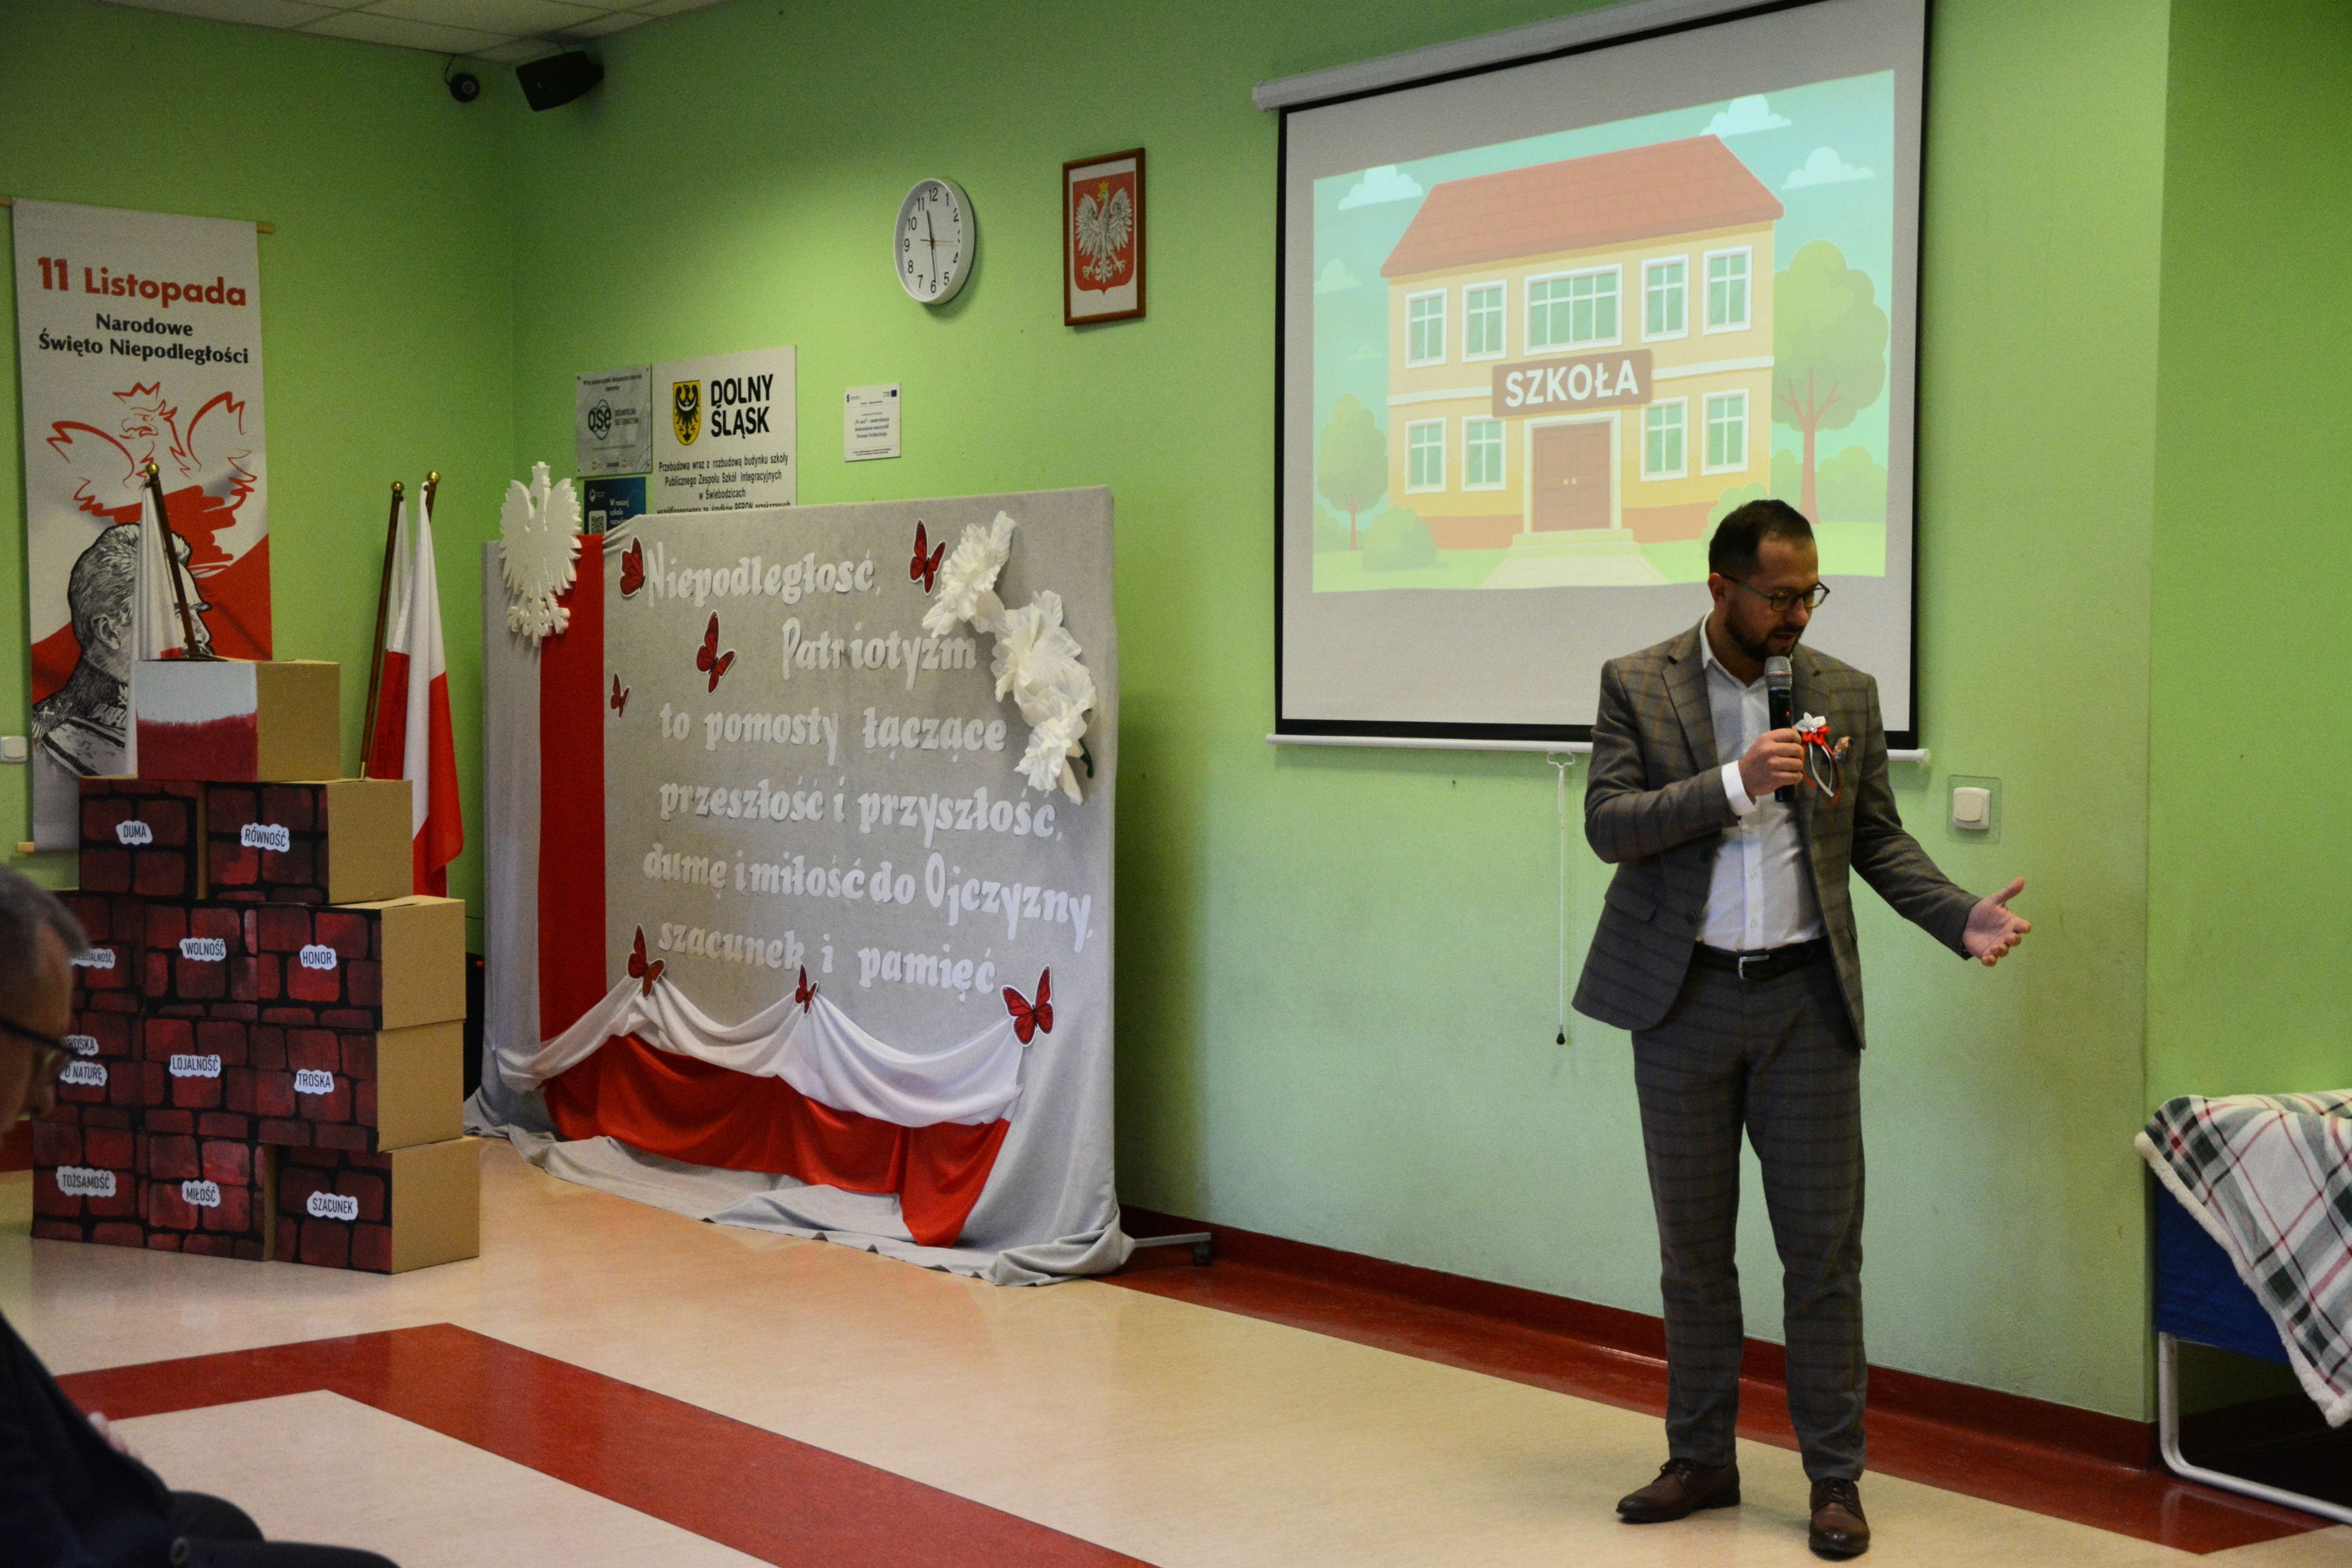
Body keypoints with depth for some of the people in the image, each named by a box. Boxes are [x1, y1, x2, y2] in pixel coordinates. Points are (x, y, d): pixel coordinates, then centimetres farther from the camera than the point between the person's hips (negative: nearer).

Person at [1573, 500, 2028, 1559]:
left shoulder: (1846, 694, 5)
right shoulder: (1636, 686, -1)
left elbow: (1877, 839, 9)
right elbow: (1608, 824, -10)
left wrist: (1962, 917, -7)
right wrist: (1736, 783, -22)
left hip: (1804, 998, 1)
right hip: (1683, 999, -1)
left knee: (1823, 1245, 1)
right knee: (1693, 1244, 10)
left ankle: (1835, 1478, 10)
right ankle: (1701, 1461, 23)